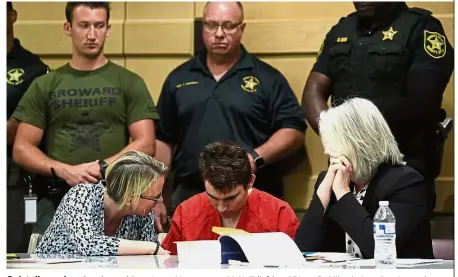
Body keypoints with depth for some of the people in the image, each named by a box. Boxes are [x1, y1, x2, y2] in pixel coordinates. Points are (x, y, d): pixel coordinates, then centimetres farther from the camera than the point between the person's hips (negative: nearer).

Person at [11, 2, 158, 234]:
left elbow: (145, 145, 1)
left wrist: (101, 167, -13)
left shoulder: (129, 84, 8)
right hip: (55, 200, 1)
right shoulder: (44, 86, 11)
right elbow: (22, 149, 7)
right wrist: (64, 171, -10)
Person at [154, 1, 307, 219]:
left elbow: (294, 131, -1)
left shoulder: (267, 78, 4)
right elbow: (162, 139, 16)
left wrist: (256, 158, -17)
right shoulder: (179, 78, 13)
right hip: (190, 198, 3)